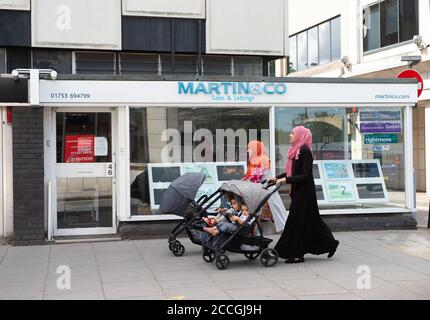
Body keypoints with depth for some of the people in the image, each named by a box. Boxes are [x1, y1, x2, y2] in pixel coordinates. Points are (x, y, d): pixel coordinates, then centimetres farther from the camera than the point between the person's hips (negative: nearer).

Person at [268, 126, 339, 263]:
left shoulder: (304, 151, -16)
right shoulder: (297, 151, 11)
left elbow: (306, 175, -21)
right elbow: (292, 172, 18)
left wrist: (286, 180, -23)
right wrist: (277, 178, 12)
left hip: (304, 192, -9)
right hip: (299, 191, 9)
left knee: (297, 221, -3)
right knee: (311, 220, 14)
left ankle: (297, 254, 4)